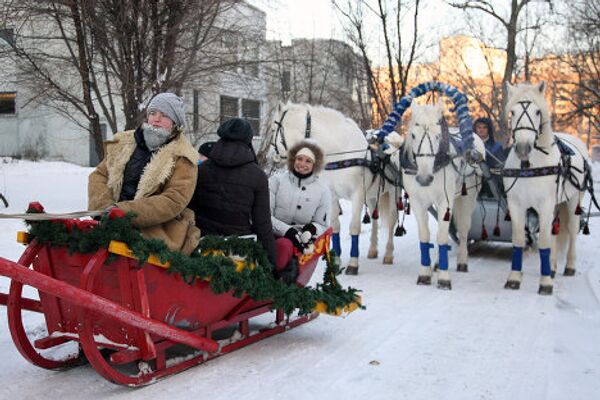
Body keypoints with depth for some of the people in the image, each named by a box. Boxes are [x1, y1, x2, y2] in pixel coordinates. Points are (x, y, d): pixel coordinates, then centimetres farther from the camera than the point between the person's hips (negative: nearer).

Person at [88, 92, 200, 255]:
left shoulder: (182, 158, 1)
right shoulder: (124, 142, 16)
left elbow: (174, 202, -11)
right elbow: (99, 175, 13)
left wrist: (126, 211, -19)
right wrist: (105, 206, -8)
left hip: (157, 232, -4)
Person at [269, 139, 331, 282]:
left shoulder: (323, 191, 12)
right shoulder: (277, 180, 8)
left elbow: (322, 226, 15)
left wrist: (312, 229, -9)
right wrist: (286, 230, -14)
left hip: (300, 243, 0)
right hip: (272, 237, 0)